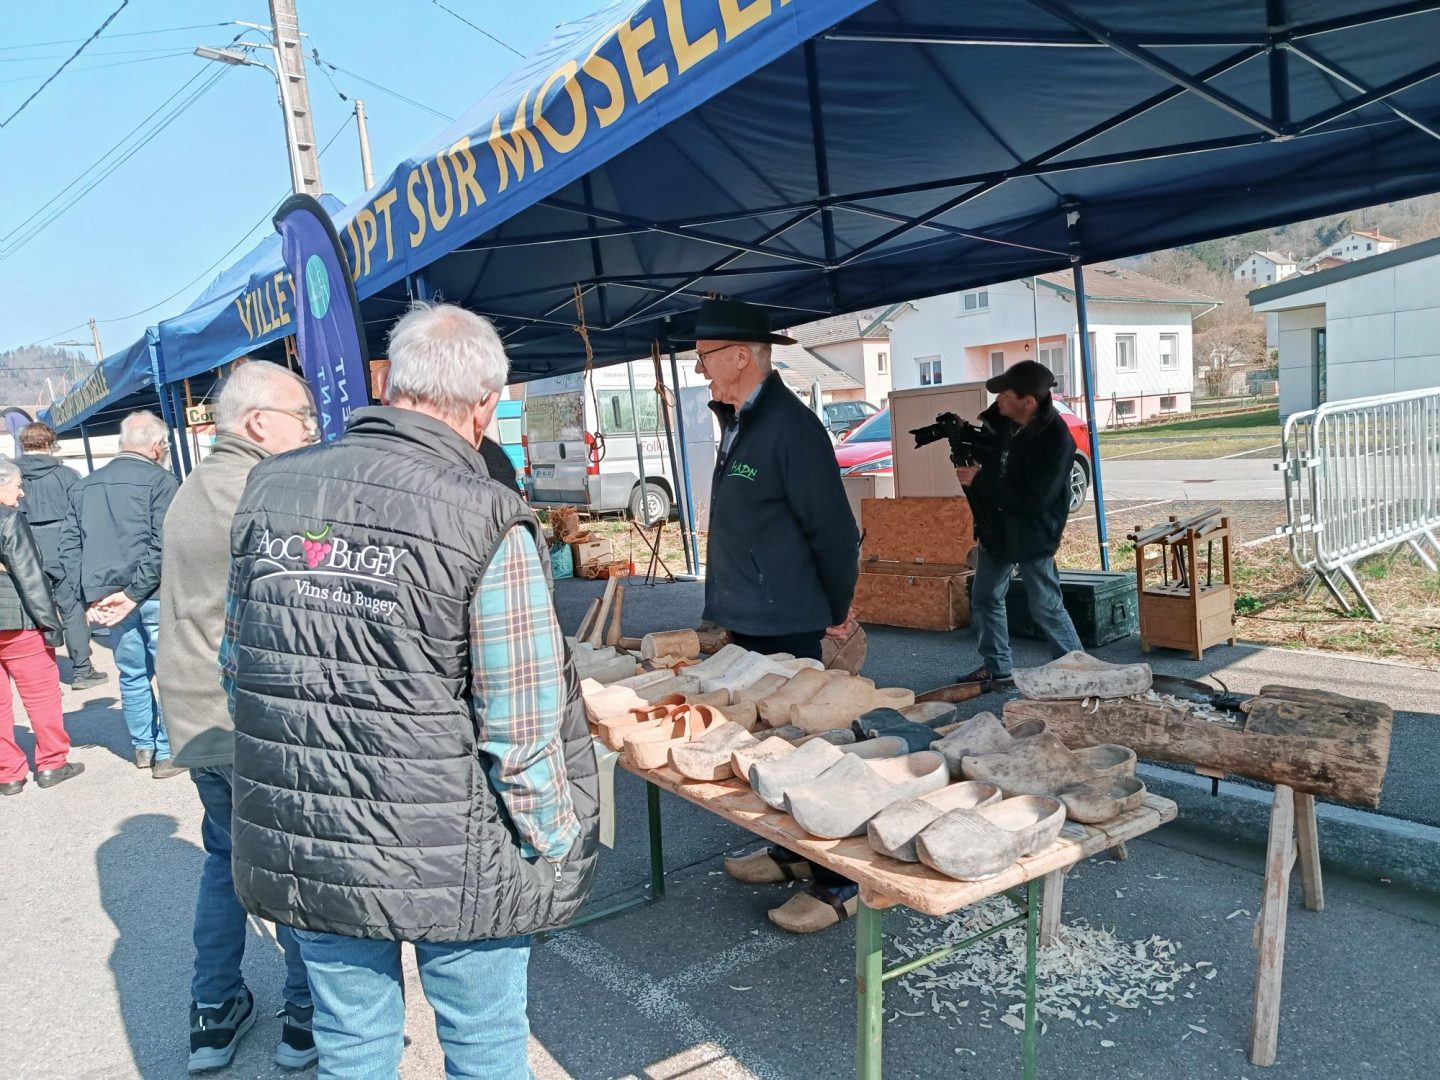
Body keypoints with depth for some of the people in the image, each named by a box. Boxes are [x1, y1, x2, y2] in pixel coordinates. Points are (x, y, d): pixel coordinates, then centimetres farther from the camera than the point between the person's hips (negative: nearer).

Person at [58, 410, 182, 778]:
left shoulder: (84, 487, 13)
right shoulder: (160, 481, -7)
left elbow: (69, 546, 9)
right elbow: (163, 546, -16)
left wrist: (89, 596, 6)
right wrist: (134, 592, -14)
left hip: (107, 598, 6)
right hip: (153, 596, -6)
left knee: (132, 674, 18)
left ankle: (143, 746, 28)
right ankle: (167, 753, 5)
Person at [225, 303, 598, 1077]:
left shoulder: (268, 489, -2)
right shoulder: (488, 522, -19)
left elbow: (236, 667, 7)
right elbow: (521, 733, -19)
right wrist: (555, 847, -3)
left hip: (299, 850, 5)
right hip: (447, 862, -4)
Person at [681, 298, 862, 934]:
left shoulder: (790, 425, -18)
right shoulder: (738, 421, 12)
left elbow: (833, 528, -18)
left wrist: (837, 612, -10)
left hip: (785, 626, -9)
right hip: (746, 621, 10)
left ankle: (837, 883, 13)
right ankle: (791, 852, 35)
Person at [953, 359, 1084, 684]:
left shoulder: (1056, 440, -26)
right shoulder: (998, 418, -6)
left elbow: (1034, 499, -29)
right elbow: (984, 455, 13)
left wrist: (979, 480, -25)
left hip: (1032, 535, -7)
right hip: (995, 528, 7)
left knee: (1046, 607, 0)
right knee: (984, 598, 14)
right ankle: (996, 667, 29)